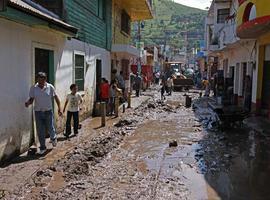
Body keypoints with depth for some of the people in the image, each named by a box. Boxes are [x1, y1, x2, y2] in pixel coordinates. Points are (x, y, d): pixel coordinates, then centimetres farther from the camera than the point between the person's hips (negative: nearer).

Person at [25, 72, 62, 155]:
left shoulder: (50, 87, -8)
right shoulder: (33, 88, -6)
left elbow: (56, 97, -1)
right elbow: (31, 99, -3)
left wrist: (59, 108, -7)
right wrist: (28, 103, -26)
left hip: (48, 111, -1)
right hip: (38, 112, 1)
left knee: (50, 128, 6)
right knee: (40, 131, 5)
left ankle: (53, 138, 41)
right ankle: (43, 147, 19)